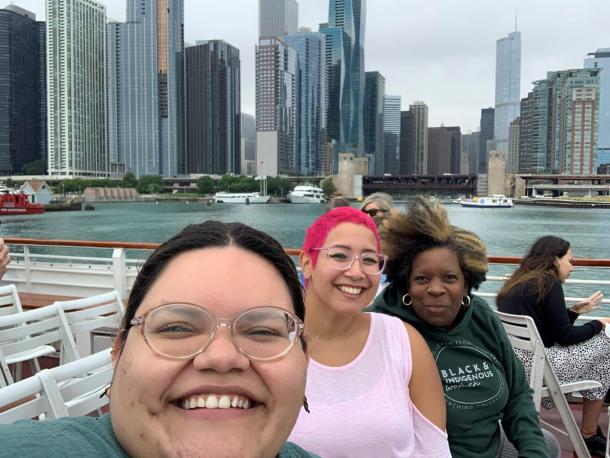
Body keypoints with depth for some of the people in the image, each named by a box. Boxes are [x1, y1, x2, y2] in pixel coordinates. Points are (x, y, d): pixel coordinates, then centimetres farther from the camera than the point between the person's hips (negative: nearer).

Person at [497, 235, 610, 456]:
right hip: (532, 364, -9)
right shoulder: (548, 282, -8)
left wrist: (575, 310, 21)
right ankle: (590, 436, 17)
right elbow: (564, 336, -6)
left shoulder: (517, 283, 16)